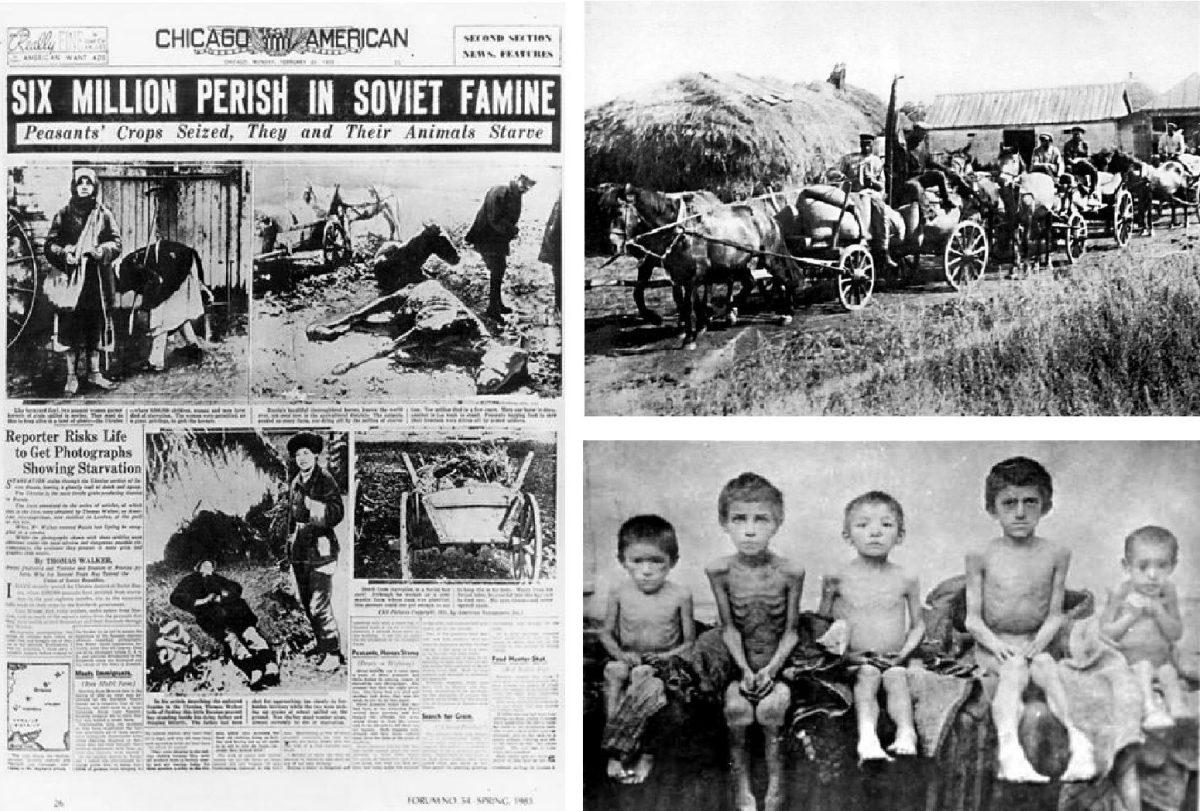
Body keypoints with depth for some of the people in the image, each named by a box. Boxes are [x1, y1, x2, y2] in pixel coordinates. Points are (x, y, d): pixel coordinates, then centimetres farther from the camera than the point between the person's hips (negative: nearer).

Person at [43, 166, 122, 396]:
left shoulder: (103, 214, 8)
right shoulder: (64, 214, 6)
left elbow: (116, 243, 5)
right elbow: (50, 244, 4)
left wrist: (103, 250, -15)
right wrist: (63, 255, -16)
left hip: (98, 281, 1)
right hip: (71, 279, -1)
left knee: (96, 327, 7)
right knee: (70, 329, -2)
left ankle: (94, 372, 19)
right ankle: (72, 376, 6)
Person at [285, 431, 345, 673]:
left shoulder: (325, 480, -8)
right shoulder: (296, 483, 13)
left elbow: (337, 513, -16)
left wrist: (313, 506, -29)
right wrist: (289, 549, 22)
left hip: (321, 550, -7)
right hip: (299, 551, 7)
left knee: (319, 606, -10)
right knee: (307, 604, 14)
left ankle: (333, 653, -4)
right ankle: (323, 644, 27)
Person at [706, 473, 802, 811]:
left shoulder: (790, 572, -10)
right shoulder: (719, 571, -7)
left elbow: (791, 630, -4)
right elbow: (729, 628, -5)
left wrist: (771, 668, -16)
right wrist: (744, 669, -16)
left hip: (779, 660, -1)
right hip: (739, 662, 1)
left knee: (771, 710, -26)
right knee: (735, 708, -25)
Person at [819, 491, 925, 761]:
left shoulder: (906, 580, 5)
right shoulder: (838, 579, 1)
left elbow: (917, 624, 15)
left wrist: (904, 652, -3)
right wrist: (843, 652, -8)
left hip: (893, 660, 1)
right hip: (857, 661, -1)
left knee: (897, 679, -30)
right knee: (867, 678, -31)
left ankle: (906, 732, -43)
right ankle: (867, 734, -46)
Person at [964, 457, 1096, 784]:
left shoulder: (1056, 554, 4)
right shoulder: (981, 556, 0)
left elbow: (1055, 614, 4)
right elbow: (973, 618, -1)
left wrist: (1040, 640, -15)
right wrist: (994, 643, -19)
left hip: (1034, 642, 1)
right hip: (992, 644, -1)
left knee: (1046, 667, -30)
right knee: (1014, 669, -30)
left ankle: (1076, 737, -43)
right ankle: (1009, 746, -49)